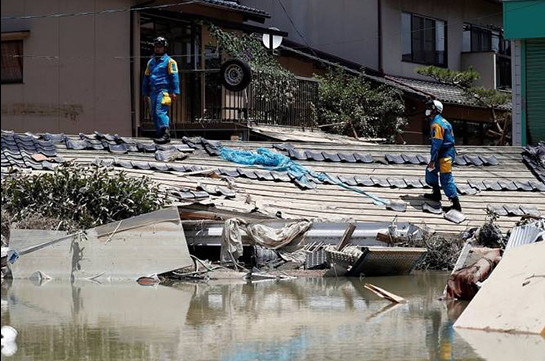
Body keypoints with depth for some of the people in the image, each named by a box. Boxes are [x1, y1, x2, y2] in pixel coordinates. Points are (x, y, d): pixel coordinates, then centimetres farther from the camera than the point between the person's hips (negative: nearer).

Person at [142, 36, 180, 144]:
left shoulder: (169, 61, 0)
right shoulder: (151, 62, 20)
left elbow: (174, 77, -6)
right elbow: (146, 78, 24)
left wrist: (175, 92, -13)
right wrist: (145, 93, 21)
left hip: (163, 91, -7)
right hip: (153, 91, 7)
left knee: (160, 112, -20)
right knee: (154, 114, 5)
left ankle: (165, 134, -25)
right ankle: (160, 135, 10)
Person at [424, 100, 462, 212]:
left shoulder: (436, 124, -18)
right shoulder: (443, 121, 14)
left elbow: (436, 144, -22)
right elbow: (451, 138, 20)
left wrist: (432, 160, -20)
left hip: (444, 155, -11)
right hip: (449, 151, 11)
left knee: (446, 179, -9)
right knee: (431, 171, 23)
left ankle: (456, 204, -9)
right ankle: (436, 194, 33)